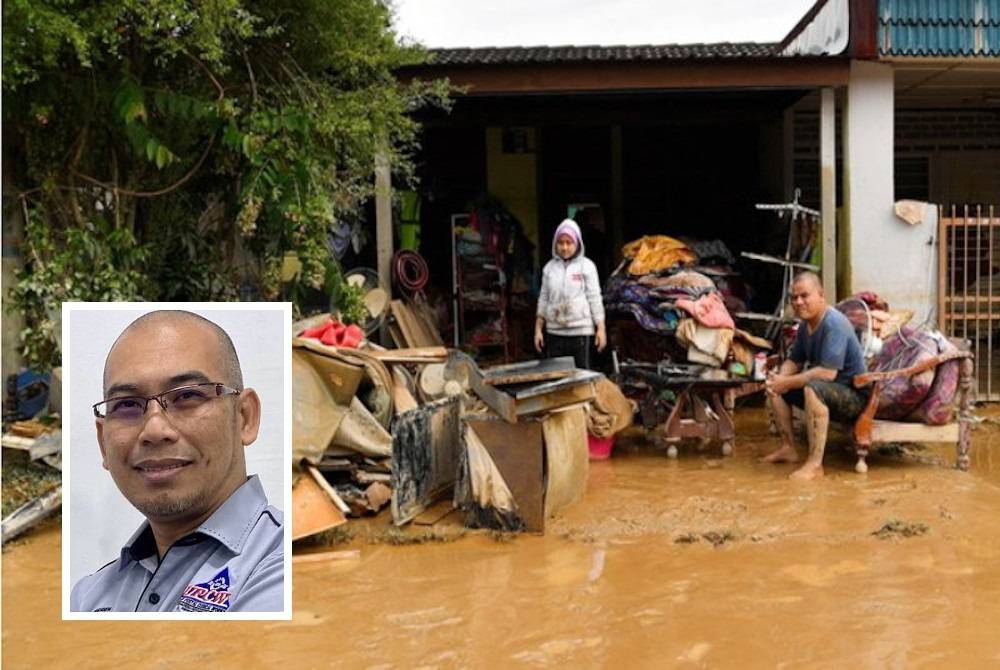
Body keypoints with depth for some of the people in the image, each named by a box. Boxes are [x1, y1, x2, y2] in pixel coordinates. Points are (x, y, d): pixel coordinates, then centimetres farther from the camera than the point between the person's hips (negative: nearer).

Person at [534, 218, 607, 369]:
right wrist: (538, 329, 9)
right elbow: (544, 299, 11)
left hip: (580, 330, -3)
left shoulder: (586, 266, -1)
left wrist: (601, 328, -6)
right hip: (554, 331, 3)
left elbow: (594, 298, -2)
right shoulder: (549, 267, 8)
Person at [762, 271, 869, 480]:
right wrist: (779, 379, -10)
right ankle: (788, 448, 10)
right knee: (773, 386, 6)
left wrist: (787, 383, -25)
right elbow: (794, 361, 13)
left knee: (813, 388, -38)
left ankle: (815, 463, -33)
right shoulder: (805, 325, 4)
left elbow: (828, 372, -31)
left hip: (854, 395, -9)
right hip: (826, 392, 9)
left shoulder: (834, 324, -23)